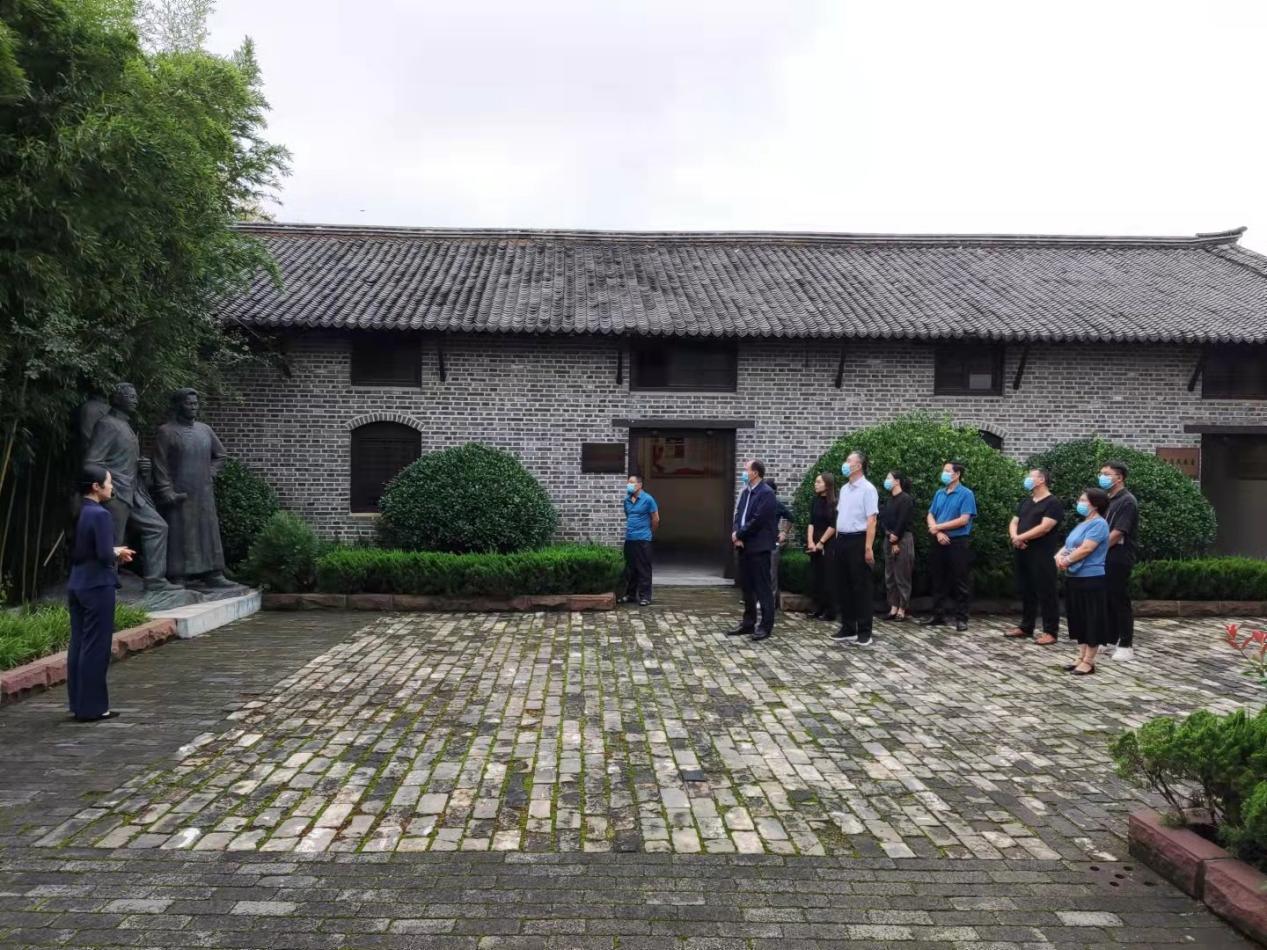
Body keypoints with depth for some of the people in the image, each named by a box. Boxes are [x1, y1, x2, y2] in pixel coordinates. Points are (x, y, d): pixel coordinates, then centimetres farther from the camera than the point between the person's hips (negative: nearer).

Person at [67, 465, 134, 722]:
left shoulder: (76, 513, 9)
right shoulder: (100, 515, -16)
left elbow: (76, 550, 15)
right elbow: (105, 555, -22)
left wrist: (113, 553, 11)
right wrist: (118, 553, -1)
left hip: (76, 586, 8)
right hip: (98, 587, -8)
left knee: (78, 645, 12)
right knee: (96, 647, -1)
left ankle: (78, 704, 19)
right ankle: (92, 708, 4)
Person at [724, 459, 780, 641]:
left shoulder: (766, 493, -13)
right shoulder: (746, 492, 14)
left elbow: (757, 521, -19)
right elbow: (738, 515, 13)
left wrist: (739, 535, -10)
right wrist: (737, 536, -4)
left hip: (759, 547, -8)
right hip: (744, 546, 8)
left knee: (762, 587, -2)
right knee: (746, 587, 12)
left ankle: (766, 626, 4)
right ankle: (748, 623, 20)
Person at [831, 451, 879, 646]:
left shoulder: (867, 489, -11)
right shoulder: (844, 489, 13)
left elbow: (871, 520, -16)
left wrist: (868, 548, -20)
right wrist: (838, 541, 14)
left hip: (858, 540, -8)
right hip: (842, 541, 8)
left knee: (861, 587, -1)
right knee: (843, 586, 11)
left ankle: (864, 632, 7)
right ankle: (848, 628, 20)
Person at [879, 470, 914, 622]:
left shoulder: (906, 499, -8)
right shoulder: (889, 499, 15)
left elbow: (903, 521, -15)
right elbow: (882, 519, 8)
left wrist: (896, 539, -14)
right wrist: (888, 534, -8)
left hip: (903, 539, -8)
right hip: (888, 540, 8)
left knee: (902, 576, -5)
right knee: (889, 576, 8)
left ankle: (902, 609, -2)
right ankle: (893, 607, 12)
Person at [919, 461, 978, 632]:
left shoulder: (966, 494, -7)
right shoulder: (939, 493, 10)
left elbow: (963, 520, -15)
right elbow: (930, 516, 8)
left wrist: (938, 526, -10)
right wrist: (938, 532, -11)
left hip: (958, 542, -6)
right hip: (940, 542, 6)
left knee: (959, 583, 1)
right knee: (938, 581, 11)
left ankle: (961, 618, 7)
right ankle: (937, 615, 19)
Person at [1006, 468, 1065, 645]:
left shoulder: (1053, 503, -7)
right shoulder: (1025, 502, 19)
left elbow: (1044, 528, -18)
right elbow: (1014, 523, 14)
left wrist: (1020, 537, -12)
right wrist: (1015, 537, -7)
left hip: (1042, 555, -8)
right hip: (1022, 553, 8)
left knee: (1046, 593, -5)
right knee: (1026, 591, 12)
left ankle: (1050, 632, -1)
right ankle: (1025, 627, 21)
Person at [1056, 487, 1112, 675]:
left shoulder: (1099, 524, -12)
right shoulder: (1082, 524, 18)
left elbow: (1086, 549, -21)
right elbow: (1067, 545, 18)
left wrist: (1066, 560, -9)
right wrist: (1059, 556, -4)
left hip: (1091, 580, -10)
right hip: (1074, 578, 10)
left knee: (1091, 620, -2)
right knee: (1079, 619, 13)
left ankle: (1089, 661, 2)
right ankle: (1081, 657, 21)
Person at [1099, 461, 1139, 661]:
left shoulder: (1127, 501, -12)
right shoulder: (1107, 500, 15)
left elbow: (1117, 533, -18)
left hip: (1118, 560, -8)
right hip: (1104, 559, 8)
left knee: (1120, 602, -2)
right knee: (1107, 601, 12)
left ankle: (1126, 646, 6)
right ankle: (1110, 641, 20)